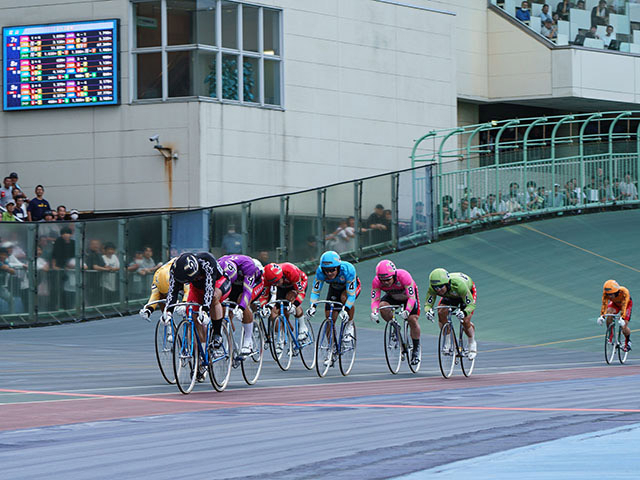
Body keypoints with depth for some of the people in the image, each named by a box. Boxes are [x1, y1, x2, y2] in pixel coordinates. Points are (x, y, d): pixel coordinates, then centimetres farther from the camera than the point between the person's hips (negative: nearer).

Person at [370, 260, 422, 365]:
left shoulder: (403, 276, -40)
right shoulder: (377, 281, -30)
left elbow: (411, 297, -41)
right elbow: (375, 299, -29)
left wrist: (407, 311, -57)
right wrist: (374, 312, -50)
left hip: (409, 296, -3)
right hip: (393, 297, 3)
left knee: (413, 320, -18)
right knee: (382, 306, -27)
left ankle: (416, 349, 0)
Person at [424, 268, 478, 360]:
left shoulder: (458, 284, -45)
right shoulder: (433, 288, -34)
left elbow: (471, 304, -40)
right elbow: (428, 303, -27)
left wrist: (464, 313, -61)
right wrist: (428, 311, -52)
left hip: (468, 291, -4)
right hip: (450, 296, 4)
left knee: (465, 321, -18)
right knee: (441, 313, -20)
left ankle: (472, 344, 11)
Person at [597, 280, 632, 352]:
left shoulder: (624, 292, -41)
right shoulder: (605, 293, -31)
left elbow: (624, 306, -47)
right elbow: (604, 304, -34)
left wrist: (622, 318, -58)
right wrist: (602, 316, -48)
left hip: (627, 304, -3)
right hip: (615, 304, 3)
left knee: (624, 328, -14)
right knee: (609, 314, -31)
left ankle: (628, 341, 18)